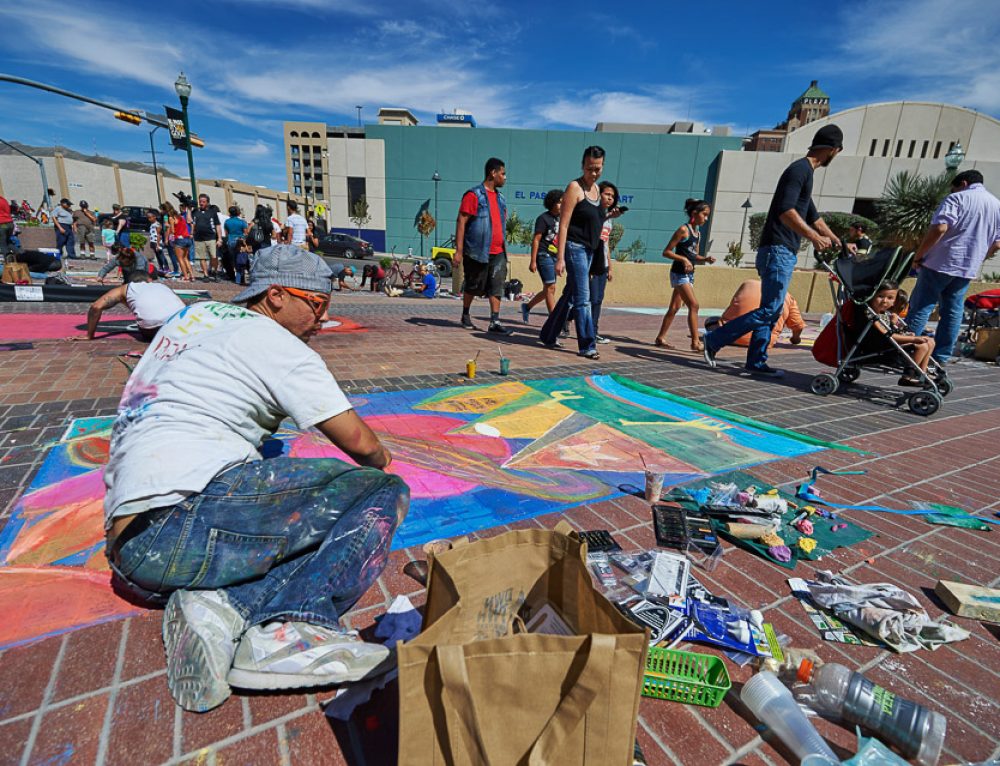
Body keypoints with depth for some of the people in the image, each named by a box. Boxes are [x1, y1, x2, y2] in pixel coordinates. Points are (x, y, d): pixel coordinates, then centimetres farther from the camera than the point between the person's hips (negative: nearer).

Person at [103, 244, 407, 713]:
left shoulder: (194, 315, 21)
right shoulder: (278, 343, -3)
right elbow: (358, 441, -5)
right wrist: (380, 460, 20)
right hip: (184, 519, -9)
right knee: (383, 491, -10)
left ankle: (227, 605, -10)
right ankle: (290, 628, -22)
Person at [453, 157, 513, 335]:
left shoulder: (500, 197, 16)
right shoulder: (474, 195, -6)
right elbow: (461, 222, -10)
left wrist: (504, 247, 19)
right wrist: (458, 251, -16)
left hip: (498, 253, 6)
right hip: (477, 252, -6)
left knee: (496, 287, -3)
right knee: (473, 286, 7)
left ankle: (495, 322, -3)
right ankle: (465, 315, 27)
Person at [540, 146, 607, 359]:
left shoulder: (596, 188, 14)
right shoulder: (574, 187, -9)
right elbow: (563, 225, -16)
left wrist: (609, 216, 8)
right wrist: (560, 258, -21)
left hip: (589, 250, 8)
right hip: (575, 247, -8)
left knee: (570, 295, 14)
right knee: (583, 298, -9)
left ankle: (548, 335, 27)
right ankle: (587, 345, -3)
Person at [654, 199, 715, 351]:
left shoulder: (698, 233, 14)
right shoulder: (683, 230, -10)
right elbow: (666, 252, -12)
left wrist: (705, 259, 1)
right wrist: (683, 259, -22)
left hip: (689, 274, 9)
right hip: (679, 273, -9)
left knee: (675, 307, 11)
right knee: (694, 305, -13)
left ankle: (660, 338, 19)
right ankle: (695, 342, -11)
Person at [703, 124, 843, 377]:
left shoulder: (805, 172, 25)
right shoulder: (800, 169, -6)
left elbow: (813, 217, 32)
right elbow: (785, 211, -22)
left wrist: (839, 243, 34)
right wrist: (814, 237, -23)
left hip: (782, 253, 10)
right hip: (778, 251, -10)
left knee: (772, 311, 8)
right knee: (769, 309, -13)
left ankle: (756, 362, 9)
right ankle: (715, 339, -11)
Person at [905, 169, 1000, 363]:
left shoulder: (958, 198, -2)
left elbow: (940, 228, -17)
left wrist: (918, 255, -11)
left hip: (941, 262, -6)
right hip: (968, 269, 6)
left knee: (921, 307, -5)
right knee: (952, 312, 9)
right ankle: (941, 358, 10)